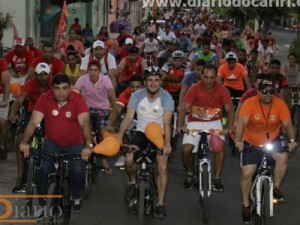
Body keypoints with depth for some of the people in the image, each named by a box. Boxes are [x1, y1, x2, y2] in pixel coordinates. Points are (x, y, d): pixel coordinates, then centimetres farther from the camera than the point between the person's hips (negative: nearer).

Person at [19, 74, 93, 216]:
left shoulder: (78, 99, -17)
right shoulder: (44, 99, -13)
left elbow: (85, 123, -25)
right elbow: (34, 122, -17)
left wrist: (88, 145, -41)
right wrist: (25, 141, -34)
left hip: (74, 144, -1)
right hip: (52, 143, 1)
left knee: (78, 171, -22)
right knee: (44, 170, -22)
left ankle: (76, 196, 13)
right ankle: (41, 204, 2)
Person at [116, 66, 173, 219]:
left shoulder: (166, 97, -17)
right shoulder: (137, 95, -11)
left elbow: (167, 123, -24)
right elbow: (129, 117, -17)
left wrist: (167, 144, -36)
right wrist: (120, 134, -32)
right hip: (142, 133, 1)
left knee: (162, 168, -14)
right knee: (129, 159, -22)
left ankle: (160, 204, -2)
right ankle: (133, 182, 11)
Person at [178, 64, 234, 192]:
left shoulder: (222, 90, -12)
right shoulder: (195, 89, -15)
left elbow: (229, 110, -13)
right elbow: (184, 108, -20)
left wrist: (230, 128, -28)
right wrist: (180, 126, -35)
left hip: (214, 122, 1)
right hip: (195, 122, -1)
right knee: (186, 149, -18)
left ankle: (217, 178, -7)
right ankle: (190, 174, 12)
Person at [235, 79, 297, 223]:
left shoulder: (280, 104, -13)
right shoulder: (250, 103, -20)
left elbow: (288, 124, -13)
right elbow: (242, 122, -29)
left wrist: (292, 140, -26)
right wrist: (238, 140, -42)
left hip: (272, 141, 1)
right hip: (251, 143, -1)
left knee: (283, 157, -26)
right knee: (247, 173, -7)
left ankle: (276, 188, -5)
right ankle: (246, 205, 13)